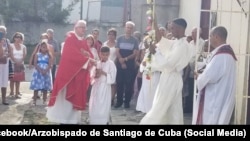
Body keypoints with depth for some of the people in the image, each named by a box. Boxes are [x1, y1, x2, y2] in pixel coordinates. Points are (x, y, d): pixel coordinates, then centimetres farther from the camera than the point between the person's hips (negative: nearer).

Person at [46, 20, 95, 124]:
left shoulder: (84, 42, 14)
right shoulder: (70, 38, -9)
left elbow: (89, 54, 6)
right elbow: (73, 53, -22)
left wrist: (88, 55, -17)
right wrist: (87, 59, -25)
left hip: (80, 73, 7)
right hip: (69, 71, -7)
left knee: (77, 96, 8)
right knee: (66, 95, -2)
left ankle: (73, 118, 14)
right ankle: (64, 118, 5)